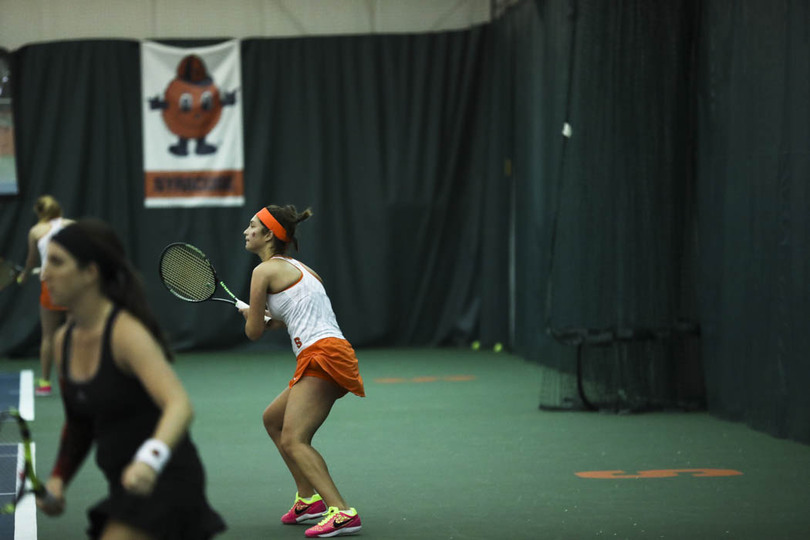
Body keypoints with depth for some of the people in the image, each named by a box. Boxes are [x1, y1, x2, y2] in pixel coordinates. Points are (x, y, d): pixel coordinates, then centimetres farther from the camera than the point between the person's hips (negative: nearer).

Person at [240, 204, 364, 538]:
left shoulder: (265, 270, -3)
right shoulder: (297, 267, 23)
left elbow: (254, 332, 1)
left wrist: (251, 315, 21)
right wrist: (272, 319, 23)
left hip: (322, 356, -10)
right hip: (334, 357, 10)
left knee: (293, 440, -18)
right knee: (273, 419, 23)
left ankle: (341, 512, -30)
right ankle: (309, 499, 21)